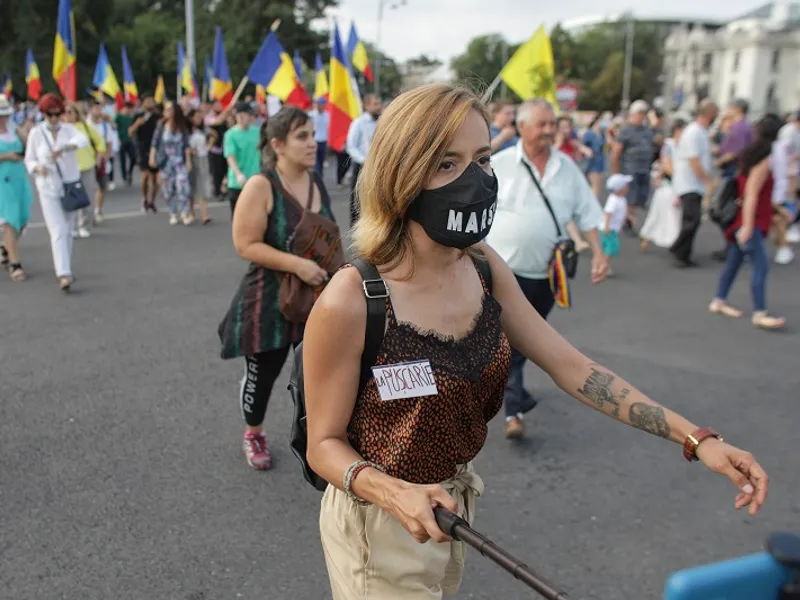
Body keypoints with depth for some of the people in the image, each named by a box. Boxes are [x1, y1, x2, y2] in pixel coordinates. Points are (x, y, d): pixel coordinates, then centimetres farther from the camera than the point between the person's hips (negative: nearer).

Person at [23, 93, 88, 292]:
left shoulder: (69, 129, -1)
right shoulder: (36, 133, -2)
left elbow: (83, 140, -25)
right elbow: (29, 160, 4)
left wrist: (64, 147, -44)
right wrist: (38, 167, -20)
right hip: (48, 188, -2)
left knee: (68, 231, 12)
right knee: (58, 231, -13)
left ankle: (65, 269, 27)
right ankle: (64, 275, -19)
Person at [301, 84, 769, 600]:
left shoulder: (486, 269, -9)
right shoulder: (350, 302, -27)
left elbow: (570, 365, -5)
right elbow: (325, 443, -17)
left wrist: (695, 438, -10)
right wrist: (395, 493, -36)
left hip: (454, 505, 6)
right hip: (380, 523, -6)